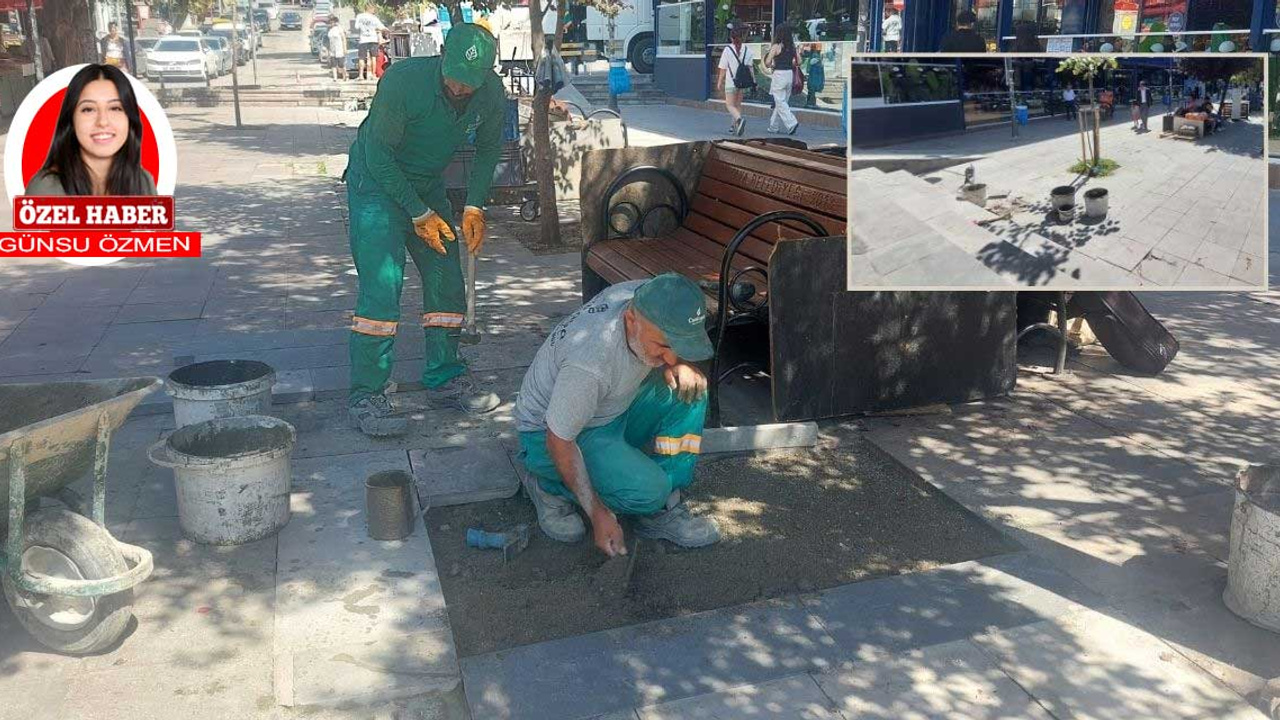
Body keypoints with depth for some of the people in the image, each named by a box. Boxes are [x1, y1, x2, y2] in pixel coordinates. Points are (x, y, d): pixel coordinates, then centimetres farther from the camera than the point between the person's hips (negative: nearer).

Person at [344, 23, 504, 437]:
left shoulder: (491, 91, -13)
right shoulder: (404, 80, -28)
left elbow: (488, 148, 4)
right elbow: (379, 155, -22)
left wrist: (475, 207, -8)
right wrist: (419, 214, -21)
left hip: (428, 186, 6)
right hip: (377, 183, -6)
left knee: (447, 282, 4)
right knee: (382, 286, -15)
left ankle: (444, 380, 17)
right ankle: (365, 397, -10)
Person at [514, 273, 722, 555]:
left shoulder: (648, 298, -18)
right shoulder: (589, 363, -39)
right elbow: (558, 440, -28)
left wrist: (678, 365, -19)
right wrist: (597, 514, -25)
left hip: (614, 410, 8)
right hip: (550, 432, -8)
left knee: (689, 389, -13)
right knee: (646, 490, -28)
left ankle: (662, 510, -6)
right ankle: (551, 486, -2)